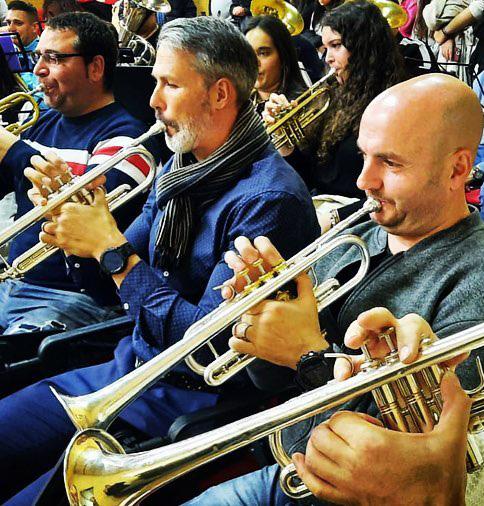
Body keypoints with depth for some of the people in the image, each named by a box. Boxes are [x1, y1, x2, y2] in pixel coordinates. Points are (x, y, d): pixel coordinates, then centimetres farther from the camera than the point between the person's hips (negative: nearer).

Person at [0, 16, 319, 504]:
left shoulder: (268, 199, -21)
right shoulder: (178, 169, 7)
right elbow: (123, 276, 13)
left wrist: (109, 247, -20)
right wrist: (70, 212, -5)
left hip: (189, 398, -8)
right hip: (130, 367, 9)